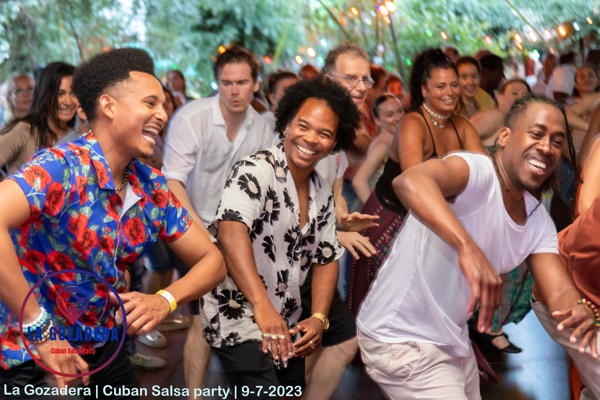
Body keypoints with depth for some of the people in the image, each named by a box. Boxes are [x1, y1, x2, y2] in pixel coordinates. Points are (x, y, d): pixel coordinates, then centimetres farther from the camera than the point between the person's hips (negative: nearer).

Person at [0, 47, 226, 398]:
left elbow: (212, 260, 2)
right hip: (34, 357, -7)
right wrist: (40, 329, -33)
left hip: (103, 350, 7)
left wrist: (165, 300, -18)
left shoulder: (153, 188, -1)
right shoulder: (63, 168, -23)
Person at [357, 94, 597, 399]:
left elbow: (559, 293, -6)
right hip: (401, 341, -9)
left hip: (452, 340, 9)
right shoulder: (476, 171, -23)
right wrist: (468, 246, -59)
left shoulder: (540, 223, 2)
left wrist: (580, 313, -31)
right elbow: (409, 182, -45)